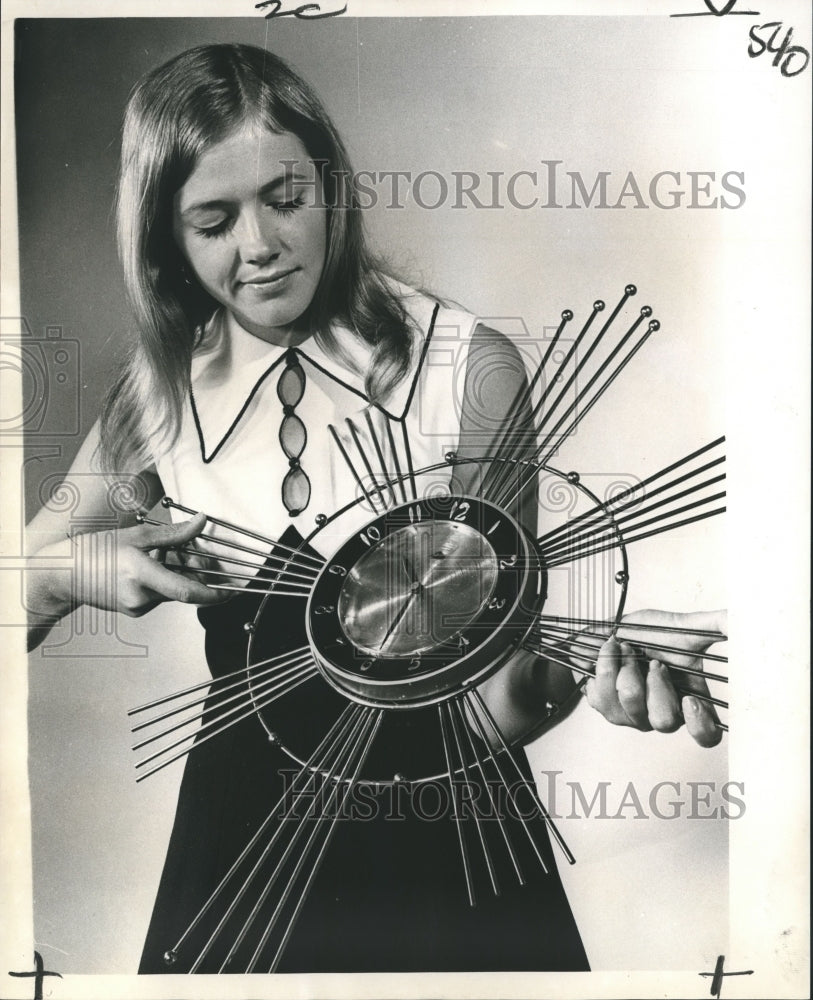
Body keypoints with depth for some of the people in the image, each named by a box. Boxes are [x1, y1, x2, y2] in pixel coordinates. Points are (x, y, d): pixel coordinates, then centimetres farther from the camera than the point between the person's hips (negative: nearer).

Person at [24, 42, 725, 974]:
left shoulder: (469, 368, -16)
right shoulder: (154, 398, -6)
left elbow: (500, 697, -14)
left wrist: (585, 670, -34)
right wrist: (68, 572, -19)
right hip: (250, 823, 3)